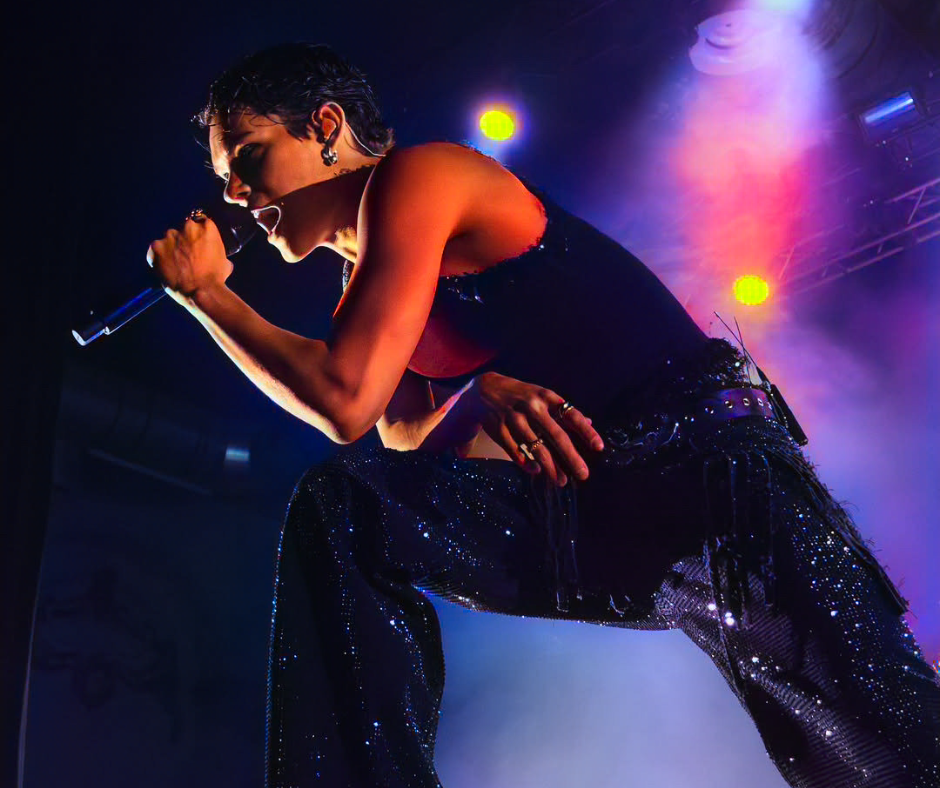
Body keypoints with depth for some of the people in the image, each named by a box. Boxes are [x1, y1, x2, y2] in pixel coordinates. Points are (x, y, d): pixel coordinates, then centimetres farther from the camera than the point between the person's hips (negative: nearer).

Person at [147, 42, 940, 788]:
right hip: (588, 512, 8)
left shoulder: (414, 176, -3)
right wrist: (482, 396, -11)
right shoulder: (367, 290, 22)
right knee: (339, 507, -12)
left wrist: (207, 294, 0)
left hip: (701, 462, -7)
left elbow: (347, 401, -13)